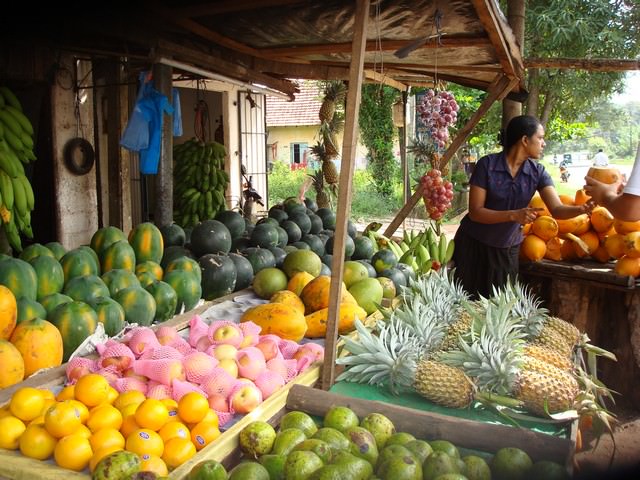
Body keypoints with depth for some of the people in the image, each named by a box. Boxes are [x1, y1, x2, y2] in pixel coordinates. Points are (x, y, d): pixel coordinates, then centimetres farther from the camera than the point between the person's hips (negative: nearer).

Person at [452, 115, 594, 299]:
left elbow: (557, 209, -14)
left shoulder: (537, 172, -4)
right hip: (474, 245, -3)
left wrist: (583, 208, -35)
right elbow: (475, 212, -19)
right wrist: (514, 215, -30)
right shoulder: (487, 164, -16)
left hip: (508, 249, 4)